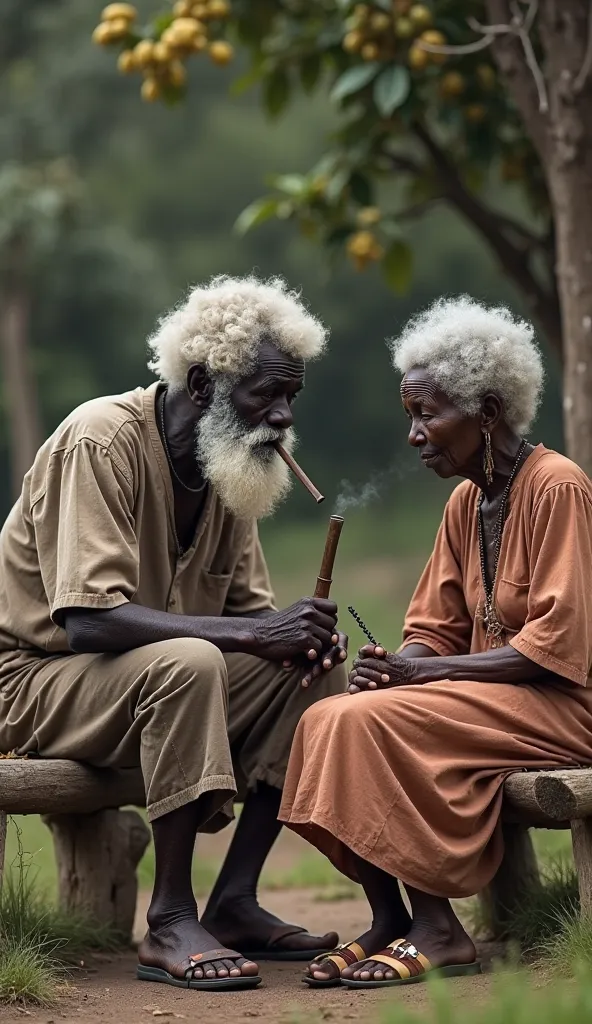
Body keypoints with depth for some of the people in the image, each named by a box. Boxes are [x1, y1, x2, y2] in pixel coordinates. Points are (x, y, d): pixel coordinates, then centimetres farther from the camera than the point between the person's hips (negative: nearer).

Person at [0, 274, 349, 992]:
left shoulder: (231, 461, 4)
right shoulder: (101, 441, -21)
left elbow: (247, 606, 9)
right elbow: (87, 620, -30)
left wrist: (302, 631, -17)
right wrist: (254, 634, -35)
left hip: (150, 678, 8)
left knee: (315, 665, -9)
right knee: (187, 663, -36)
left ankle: (234, 902, -10)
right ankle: (170, 922, -28)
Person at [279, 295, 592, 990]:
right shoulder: (465, 502, 13)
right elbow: (435, 630, 13)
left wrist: (424, 671, -20)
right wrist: (391, 667, -11)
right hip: (490, 696, 8)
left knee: (373, 721, -26)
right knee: (329, 719, -13)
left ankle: (437, 931, -20)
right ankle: (388, 921, -12)